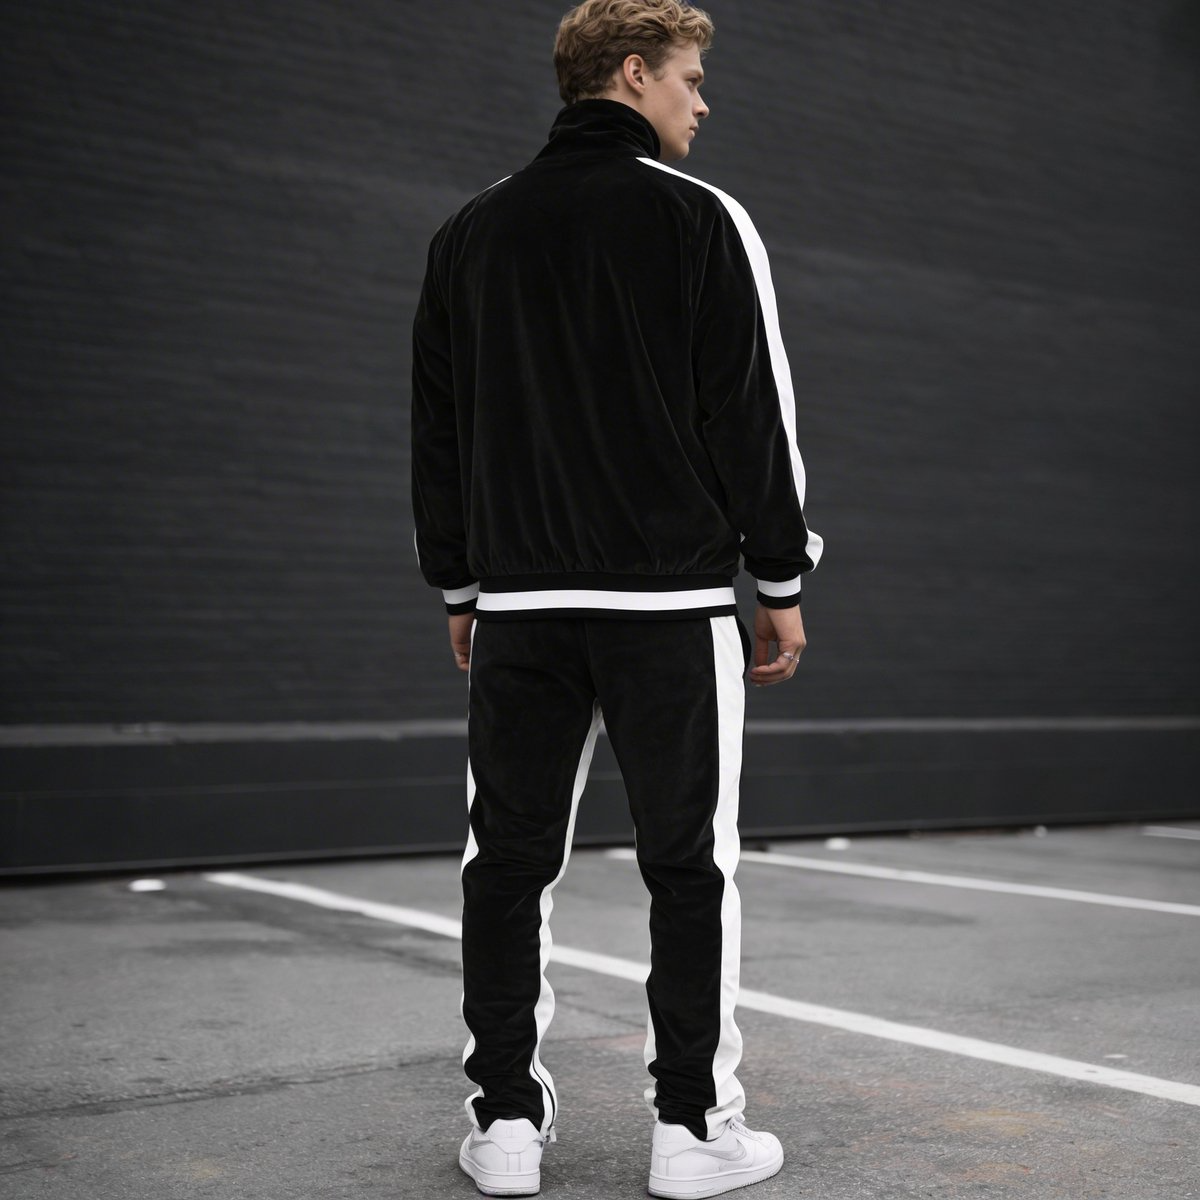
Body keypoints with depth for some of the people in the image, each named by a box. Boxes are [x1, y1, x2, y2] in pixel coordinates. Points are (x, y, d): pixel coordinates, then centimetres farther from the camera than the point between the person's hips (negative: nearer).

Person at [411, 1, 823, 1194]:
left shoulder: (470, 233, 11)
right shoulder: (700, 221, -3)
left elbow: (437, 428, 13)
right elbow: (753, 417, -5)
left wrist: (461, 587, 19)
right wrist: (782, 581, 4)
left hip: (517, 604, 4)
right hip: (670, 600, -3)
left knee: (508, 865, 10)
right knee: (689, 869, 6)